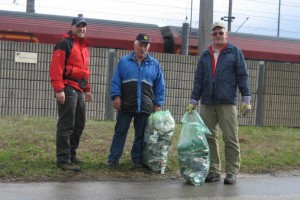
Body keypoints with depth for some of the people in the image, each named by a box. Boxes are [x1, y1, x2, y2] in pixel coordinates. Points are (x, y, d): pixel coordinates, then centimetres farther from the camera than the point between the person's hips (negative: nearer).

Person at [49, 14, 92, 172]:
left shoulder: (84, 46, 20)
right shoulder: (65, 44, -8)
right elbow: (56, 68, -16)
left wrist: (87, 89, 23)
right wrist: (59, 89, -22)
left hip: (79, 90, 9)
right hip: (68, 89, -9)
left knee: (79, 124, 13)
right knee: (66, 125, -8)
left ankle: (71, 154, 25)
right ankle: (63, 160, -4)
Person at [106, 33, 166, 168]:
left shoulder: (155, 64, 7)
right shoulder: (124, 61, 5)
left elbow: (160, 86, 8)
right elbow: (116, 81, 3)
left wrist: (157, 104, 3)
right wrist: (116, 96, -8)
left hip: (145, 107, 1)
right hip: (125, 105, -1)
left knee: (141, 134, 8)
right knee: (120, 132, 3)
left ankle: (137, 159, 18)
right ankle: (113, 159, 8)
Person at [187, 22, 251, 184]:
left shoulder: (235, 52, 6)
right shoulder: (205, 56, 16)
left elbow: (242, 76, 1)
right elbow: (198, 80, 15)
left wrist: (246, 99, -5)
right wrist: (193, 101, 8)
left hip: (227, 103, -4)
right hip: (207, 104, 4)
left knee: (230, 139, -4)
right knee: (209, 138, 4)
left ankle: (232, 172, 3)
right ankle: (213, 171, 13)